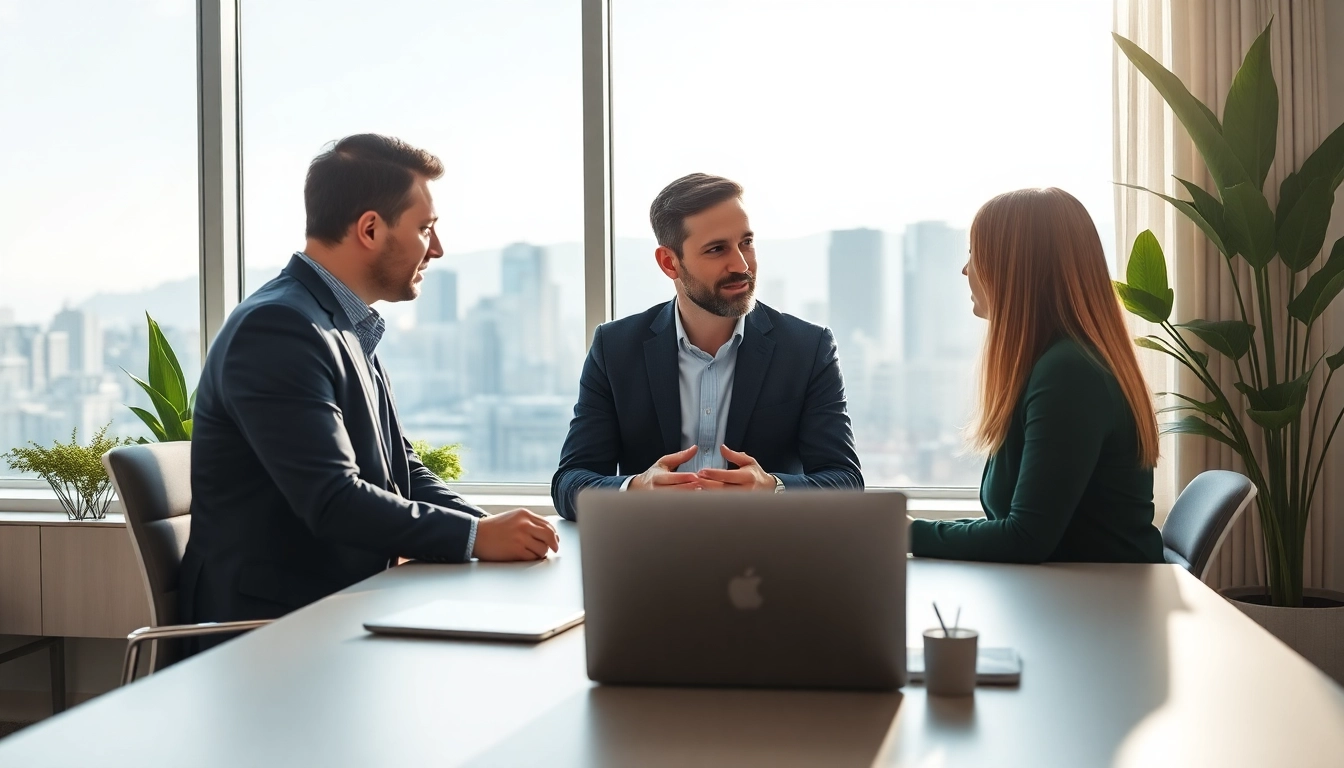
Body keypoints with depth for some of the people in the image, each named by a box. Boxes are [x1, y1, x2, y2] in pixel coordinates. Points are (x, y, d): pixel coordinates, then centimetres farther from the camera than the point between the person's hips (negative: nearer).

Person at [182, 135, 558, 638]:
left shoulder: (348, 331, 14)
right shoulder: (276, 329, -17)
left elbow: (400, 469, 13)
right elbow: (332, 499, -24)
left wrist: (494, 528, -3)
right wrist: (476, 536, -23)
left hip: (343, 603, 9)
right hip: (274, 624, -9)